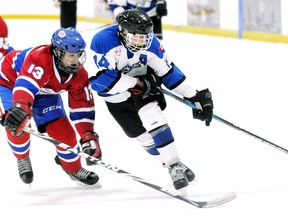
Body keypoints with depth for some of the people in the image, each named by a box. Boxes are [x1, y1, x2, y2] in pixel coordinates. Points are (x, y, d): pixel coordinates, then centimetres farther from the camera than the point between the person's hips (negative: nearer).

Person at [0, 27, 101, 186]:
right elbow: (25, 85, -57)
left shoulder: (78, 74, -20)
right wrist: (20, 108, -75)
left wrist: (89, 137, -21)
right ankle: (22, 160, 3)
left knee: (63, 129, -3)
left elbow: (83, 108, -12)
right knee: (17, 124, -28)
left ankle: (74, 169, 22)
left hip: (44, 92, 6)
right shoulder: (40, 59, -42)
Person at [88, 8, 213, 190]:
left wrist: (194, 96, -8)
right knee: (140, 133, -2)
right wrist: (136, 83, -27)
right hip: (116, 93, -1)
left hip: (142, 82, 1)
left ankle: (175, 164, -17)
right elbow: (105, 77, -31)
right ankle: (171, 165, 10)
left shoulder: (151, 43, -20)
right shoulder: (103, 40, -32)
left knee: (153, 118, -21)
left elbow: (168, 71, -9)